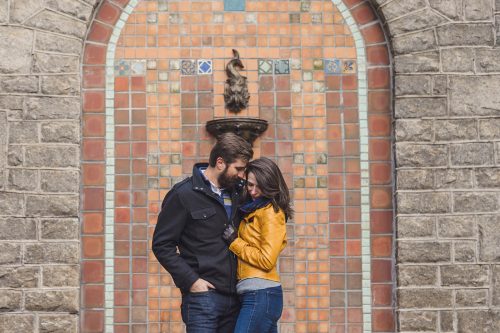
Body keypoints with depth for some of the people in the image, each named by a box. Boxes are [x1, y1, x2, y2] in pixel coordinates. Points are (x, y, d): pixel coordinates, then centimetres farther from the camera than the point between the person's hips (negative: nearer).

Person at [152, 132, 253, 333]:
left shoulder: (237, 192, 12)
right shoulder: (184, 194, -4)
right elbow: (162, 245, -6)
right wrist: (191, 280, -13)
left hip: (233, 296, 6)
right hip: (202, 294, -6)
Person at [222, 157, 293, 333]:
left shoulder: (271, 212, -8)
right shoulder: (253, 210, 18)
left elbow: (266, 260, -14)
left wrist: (234, 242, -8)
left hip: (260, 295, -9)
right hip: (259, 293, 9)